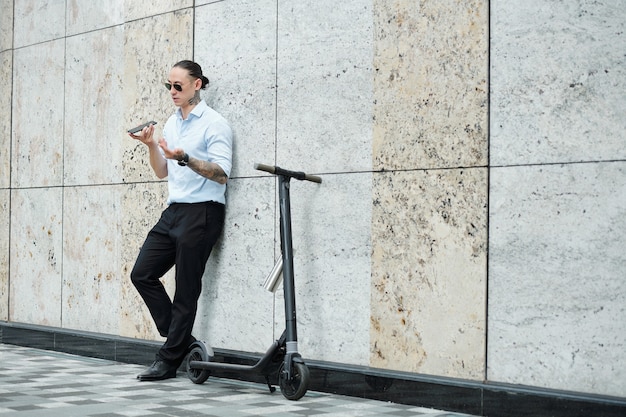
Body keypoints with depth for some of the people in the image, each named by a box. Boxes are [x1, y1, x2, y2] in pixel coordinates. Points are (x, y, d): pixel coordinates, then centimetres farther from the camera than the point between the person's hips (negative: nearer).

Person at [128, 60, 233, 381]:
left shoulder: (214, 124, -8)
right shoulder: (171, 124, 16)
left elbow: (222, 174, -16)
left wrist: (186, 158, -27)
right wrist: (151, 145, 3)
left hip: (202, 213, -8)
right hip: (174, 210, 8)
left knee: (186, 291, -3)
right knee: (142, 274, 3)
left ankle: (169, 360, 6)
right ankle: (182, 341, 12)